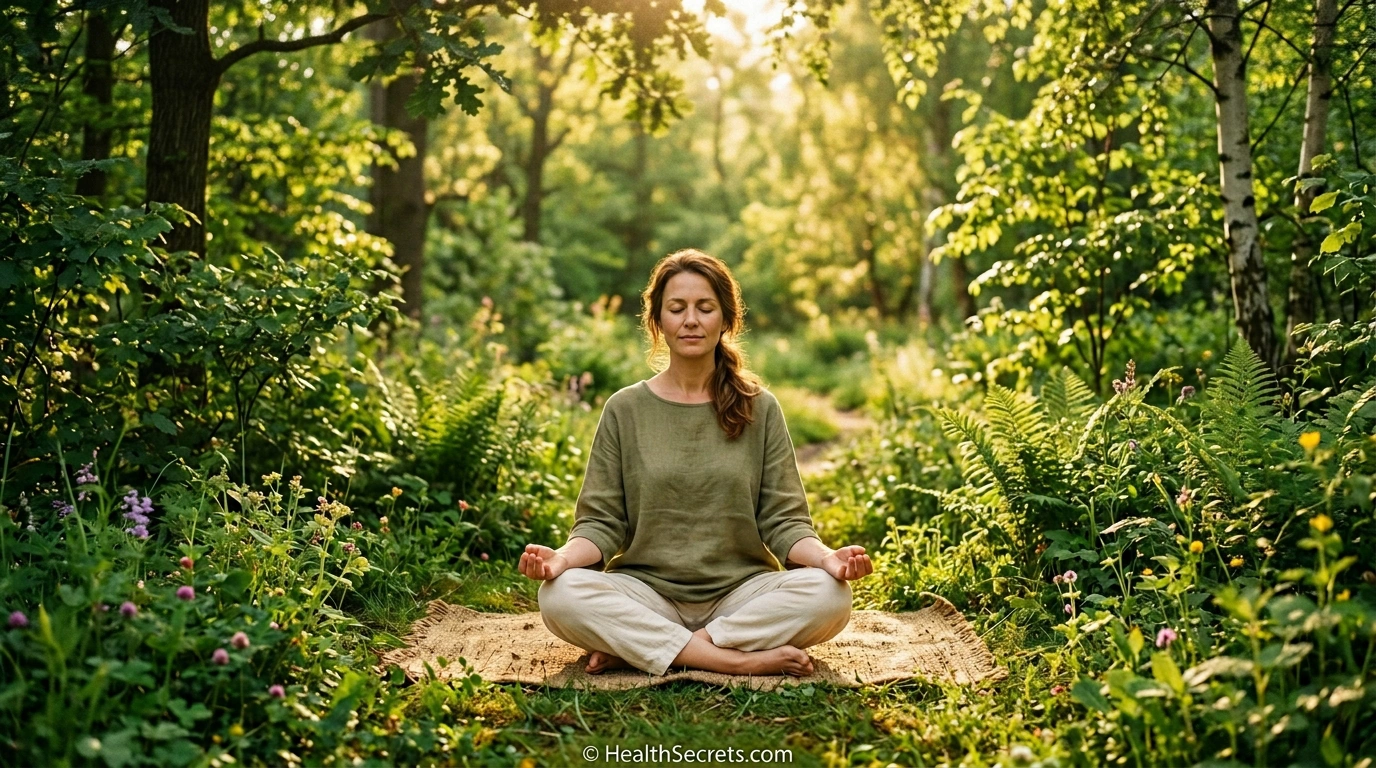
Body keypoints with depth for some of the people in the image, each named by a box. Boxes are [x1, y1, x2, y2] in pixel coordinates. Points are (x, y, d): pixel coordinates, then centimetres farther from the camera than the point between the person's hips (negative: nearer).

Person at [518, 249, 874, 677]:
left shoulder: (759, 409, 7)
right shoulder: (625, 410, 6)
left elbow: (783, 521, 2)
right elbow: (601, 522, 2)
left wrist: (826, 557, -19)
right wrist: (563, 556, -20)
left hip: (740, 594, 1)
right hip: (646, 591, 0)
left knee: (829, 594, -28)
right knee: (560, 594, -30)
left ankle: (634, 650, -20)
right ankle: (742, 660, -26)